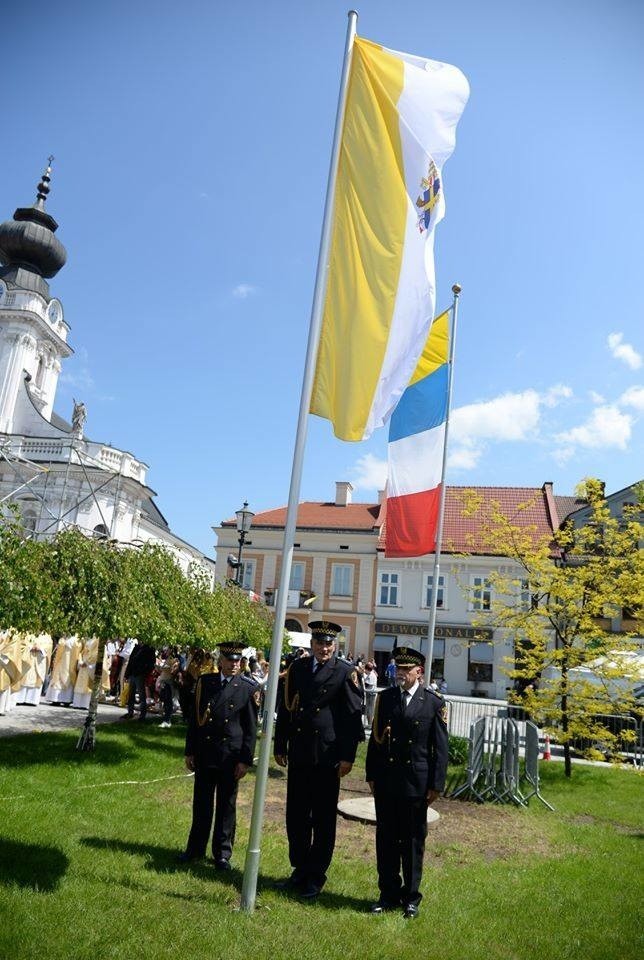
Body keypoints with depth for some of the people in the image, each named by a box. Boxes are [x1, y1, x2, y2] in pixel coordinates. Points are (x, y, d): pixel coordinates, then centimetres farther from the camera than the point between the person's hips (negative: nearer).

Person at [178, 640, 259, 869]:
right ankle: (196, 848, 29)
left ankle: (222, 853, 23)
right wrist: (190, 752, 7)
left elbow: (251, 728, -4)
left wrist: (246, 760, -7)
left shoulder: (248, 688, -5)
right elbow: (195, 718, 7)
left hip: (231, 756, -2)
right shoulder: (205, 682, 2)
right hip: (205, 753, 2)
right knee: (201, 803, 14)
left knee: (227, 806, 9)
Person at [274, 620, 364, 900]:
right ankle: (300, 870, 28)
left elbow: (353, 716, -7)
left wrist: (347, 757, -10)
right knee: (296, 817, 12)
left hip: (327, 756, -4)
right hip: (298, 754, 4)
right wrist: (280, 746, 11)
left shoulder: (345, 673, -6)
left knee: (323, 819, 8)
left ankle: (316, 876, 21)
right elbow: (286, 707, 12)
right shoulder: (297, 667, 7)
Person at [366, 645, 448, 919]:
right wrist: (371, 775, 6)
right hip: (385, 781, 3)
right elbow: (375, 738, 8)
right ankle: (389, 894, 26)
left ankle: (411, 897, 24)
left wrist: (436, 784, -5)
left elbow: (440, 747, -2)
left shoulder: (434, 702, -4)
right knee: (386, 839, 11)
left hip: (416, 782, -3)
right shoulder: (385, 697, 5)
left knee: (413, 841, 9)